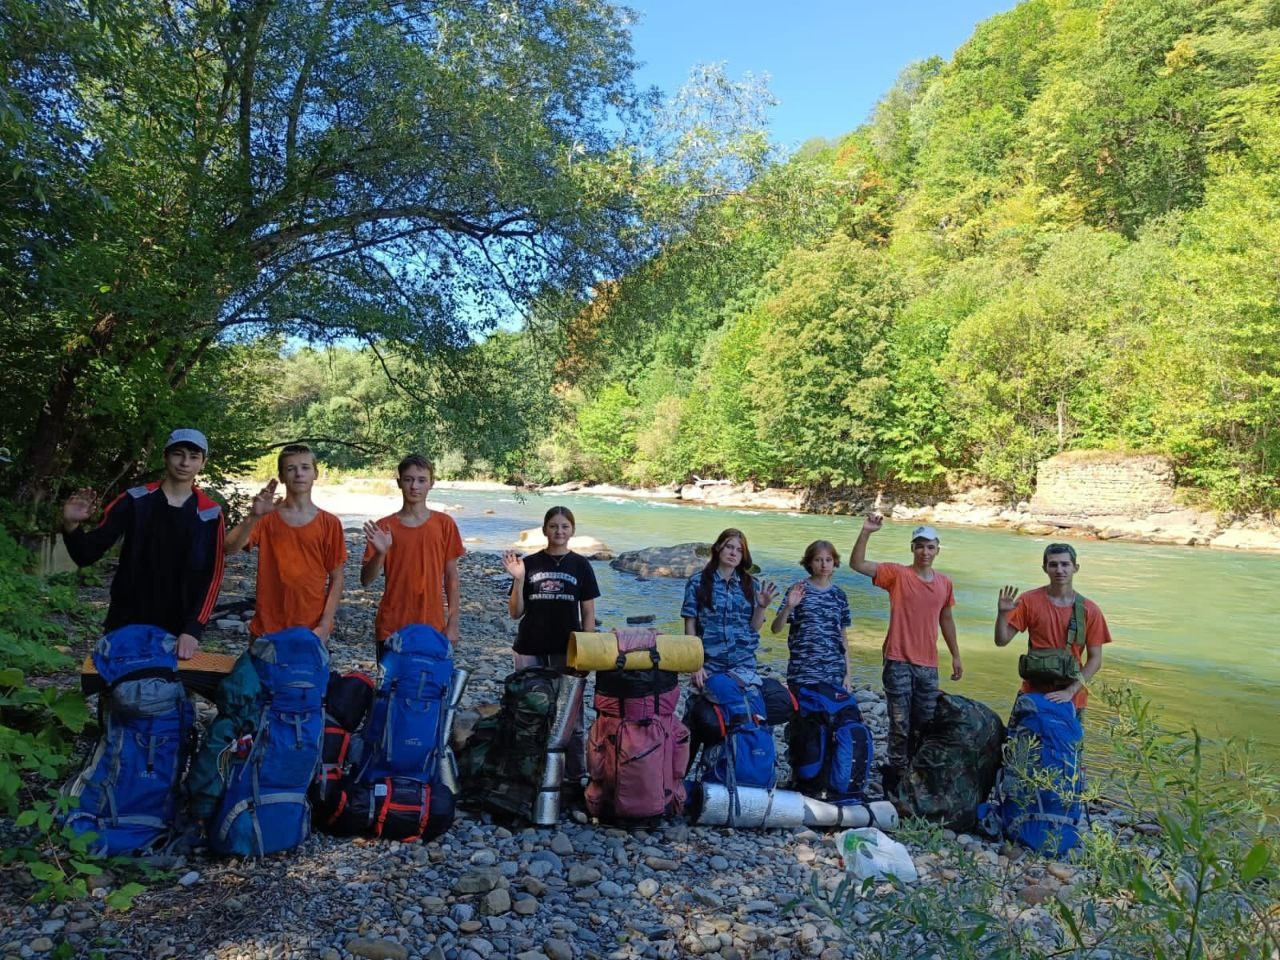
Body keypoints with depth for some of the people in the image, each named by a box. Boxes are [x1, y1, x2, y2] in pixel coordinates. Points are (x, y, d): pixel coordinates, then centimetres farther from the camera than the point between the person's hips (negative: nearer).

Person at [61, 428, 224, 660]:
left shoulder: (209, 515, -2)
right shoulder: (135, 501, -1)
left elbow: (211, 577, -4)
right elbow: (87, 554, -2)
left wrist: (193, 629, -14)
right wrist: (71, 526, -22)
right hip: (125, 625, 1)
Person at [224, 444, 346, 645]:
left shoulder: (330, 523, -1)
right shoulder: (267, 518, 2)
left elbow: (336, 579, 0)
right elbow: (230, 548, -13)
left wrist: (324, 626, -8)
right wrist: (254, 516, -27)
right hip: (267, 629, 1)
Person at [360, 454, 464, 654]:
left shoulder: (444, 524, 0)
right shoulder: (384, 527, 0)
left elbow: (451, 577, 3)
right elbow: (366, 580, -2)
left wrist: (452, 623, 0)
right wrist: (380, 553, -21)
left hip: (433, 626, 0)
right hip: (391, 629, 0)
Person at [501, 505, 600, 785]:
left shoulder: (580, 565, 4)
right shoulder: (529, 563, 3)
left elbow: (588, 613, 5)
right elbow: (515, 613, 3)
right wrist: (518, 579, -11)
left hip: (568, 651, 0)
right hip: (530, 651, 1)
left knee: (572, 718, 2)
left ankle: (576, 778, 13)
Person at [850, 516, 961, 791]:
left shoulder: (945, 583, 8)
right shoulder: (897, 574, -6)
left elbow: (946, 619, 19)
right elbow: (857, 564, -16)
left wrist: (956, 656, 20)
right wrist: (866, 532, -28)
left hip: (928, 665, 5)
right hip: (898, 662, -4)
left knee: (925, 726, 12)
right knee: (900, 726, -1)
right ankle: (896, 774, 13)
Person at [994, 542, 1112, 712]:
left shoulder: (1089, 610, -3)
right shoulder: (1029, 601, -5)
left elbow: (1095, 659, -2)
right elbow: (1001, 640, -5)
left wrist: (1070, 691, -12)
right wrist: (1002, 614, -23)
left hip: (1072, 698, 0)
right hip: (1034, 692, 0)